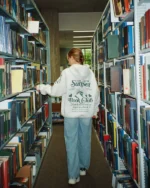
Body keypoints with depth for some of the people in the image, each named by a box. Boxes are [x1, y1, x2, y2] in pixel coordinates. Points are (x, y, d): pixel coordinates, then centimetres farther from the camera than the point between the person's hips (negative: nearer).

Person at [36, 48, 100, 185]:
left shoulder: (67, 72, -8)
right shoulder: (90, 72, 1)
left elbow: (56, 90, -4)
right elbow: (95, 92, 3)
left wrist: (42, 88, 13)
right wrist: (94, 110, 14)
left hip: (71, 113, -3)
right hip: (86, 112, 3)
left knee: (72, 143, 2)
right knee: (85, 141, 16)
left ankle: (73, 176, 3)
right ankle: (83, 168, 30)